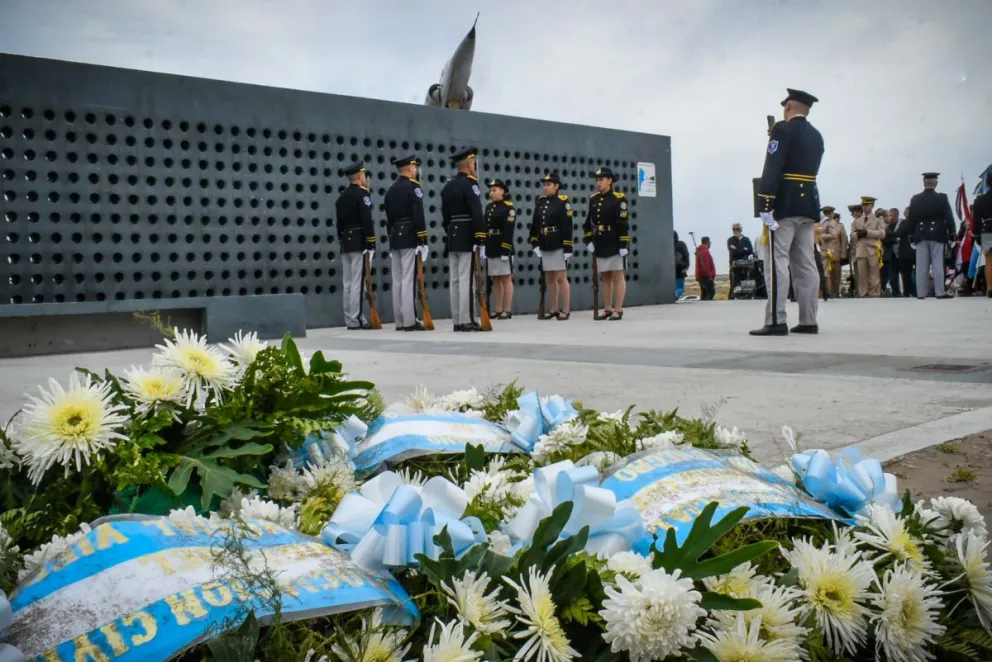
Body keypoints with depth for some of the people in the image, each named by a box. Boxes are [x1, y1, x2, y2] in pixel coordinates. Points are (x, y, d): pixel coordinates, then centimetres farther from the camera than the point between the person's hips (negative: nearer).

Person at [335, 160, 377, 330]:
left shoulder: (341, 197, 17)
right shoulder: (362, 193, -8)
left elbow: (339, 223, 17)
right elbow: (367, 221, -16)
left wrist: (342, 242, 19)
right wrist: (371, 244, -16)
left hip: (345, 244, 8)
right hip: (360, 243, -8)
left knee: (348, 284, 8)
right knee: (357, 283, -8)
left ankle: (350, 319, 11)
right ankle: (356, 319, -8)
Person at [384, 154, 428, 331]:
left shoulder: (391, 190, 16)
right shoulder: (413, 186, -7)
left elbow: (389, 218, 17)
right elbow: (418, 216, -16)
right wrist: (423, 241, -16)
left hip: (395, 238, 8)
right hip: (410, 239, -7)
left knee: (397, 281, 6)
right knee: (408, 280, -9)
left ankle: (399, 321, 9)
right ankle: (409, 321, -10)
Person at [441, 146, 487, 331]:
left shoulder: (447, 186, 14)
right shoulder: (470, 183, -10)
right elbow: (477, 214, -18)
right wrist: (481, 241, -17)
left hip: (452, 238, 8)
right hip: (468, 239, -8)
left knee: (454, 281, 7)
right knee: (466, 280, -8)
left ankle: (457, 321, 10)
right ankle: (467, 321, -8)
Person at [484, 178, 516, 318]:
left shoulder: (508, 207, -6)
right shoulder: (489, 207, 16)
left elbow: (508, 231, -14)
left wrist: (505, 249, -20)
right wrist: (483, 247, 12)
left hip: (503, 248, -7)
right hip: (491, 249, 7)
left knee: (506, 279, -3)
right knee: (495, 280, 11)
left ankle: (507, 310, 0)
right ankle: (498, 309, 17)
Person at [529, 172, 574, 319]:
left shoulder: (563, 201, -6)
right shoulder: (540, 201, 11)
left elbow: (567, 227, -10)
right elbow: (535, 224, 14)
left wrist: (567, 248, -14)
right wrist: (535, 244, 7)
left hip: (558, 246, -6)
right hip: (544, 246, 6)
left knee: (561, 277, -3)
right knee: (549, 278, 10)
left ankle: (565, 310, 2)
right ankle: (554, 309, 19)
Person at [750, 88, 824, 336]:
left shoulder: (783, 129, -6)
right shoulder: (816, 136, 17)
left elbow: (772, 168, -16)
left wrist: (764, 206, -20)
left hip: (785, 204, -8)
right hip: (808, 203, 8)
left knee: (778, 261, -9)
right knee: (805, 263, 6)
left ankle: (776, 321, -14)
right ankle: (808, 321, 5)